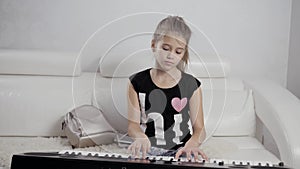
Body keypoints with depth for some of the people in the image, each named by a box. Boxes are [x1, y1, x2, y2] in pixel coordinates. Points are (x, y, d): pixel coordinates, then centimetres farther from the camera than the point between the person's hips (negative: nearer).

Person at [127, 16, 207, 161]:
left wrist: (191, 144, -19)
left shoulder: (190, 85, 4)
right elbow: (133, 124, 0)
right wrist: (141, 138, -23)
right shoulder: (137, 82, 4)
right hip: (146, 152, 0)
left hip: (180, 151, 0)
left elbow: (199, 128, 3)